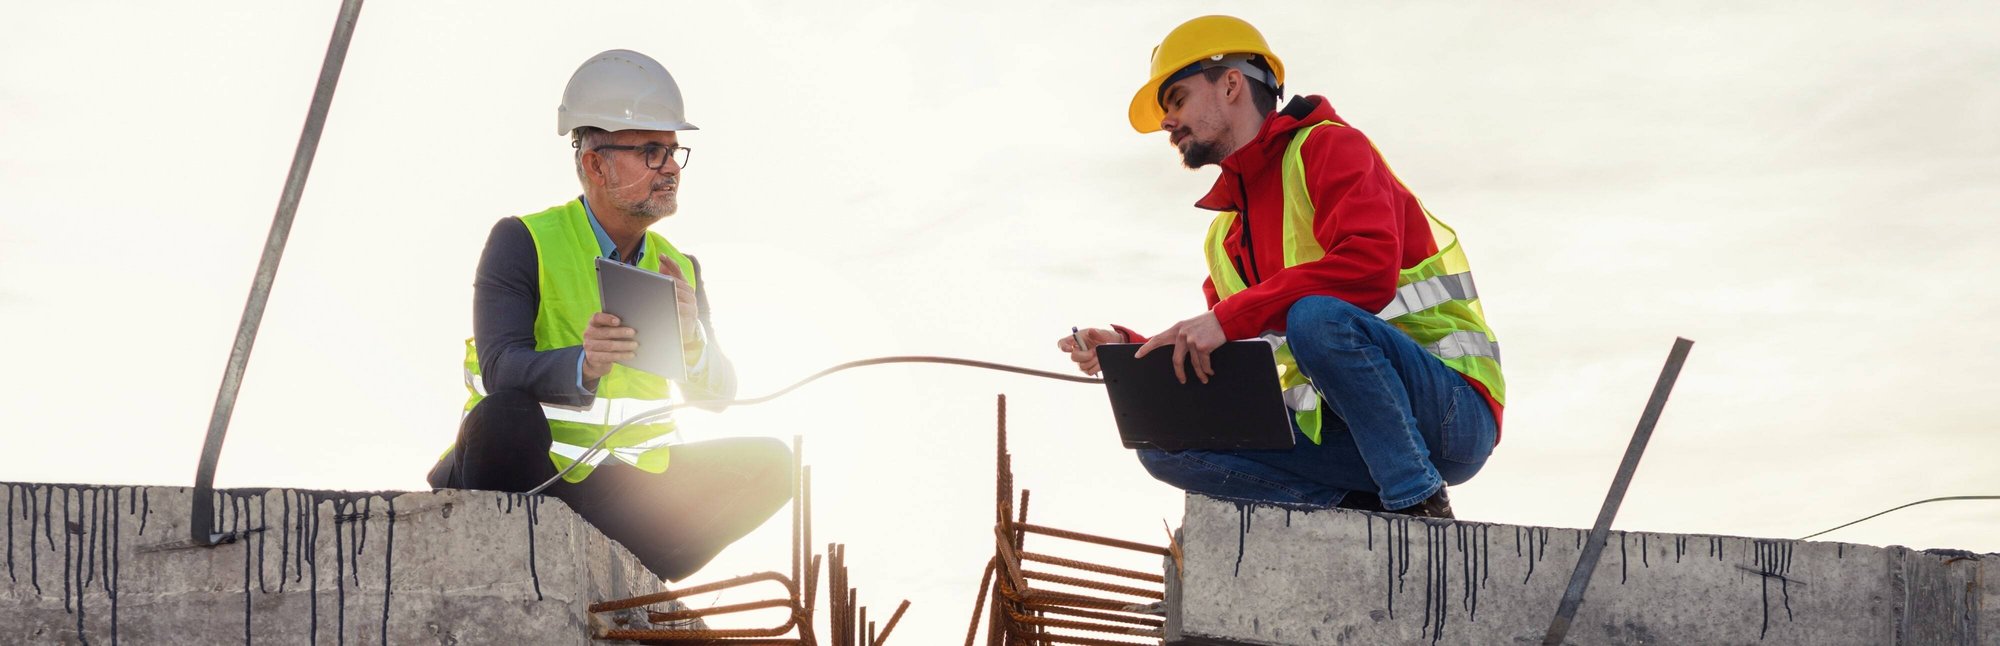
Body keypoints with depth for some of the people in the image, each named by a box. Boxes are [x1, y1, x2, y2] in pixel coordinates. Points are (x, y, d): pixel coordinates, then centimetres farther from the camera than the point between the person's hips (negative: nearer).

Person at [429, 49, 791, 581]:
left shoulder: (680, 269, 8)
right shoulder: (522, 242, -9)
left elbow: (716, 396, 1)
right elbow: (501, 366, -22)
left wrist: (692, 342, -22)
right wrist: (581, 366, -43)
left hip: (628, 486, 5)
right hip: (531, 477, -5)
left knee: (770, 465, -10)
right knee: (506, 417, -37)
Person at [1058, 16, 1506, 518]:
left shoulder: (1327, 147, -3)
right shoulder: (1225, 236, 20)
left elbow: (1370, 266, -22)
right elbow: (1217, 370, 18)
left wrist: (1228, 318, -24)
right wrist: (1129, 348, 0)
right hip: (1338, 430, 7)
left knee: (1315, 316, -36)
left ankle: (1422, 508, -22)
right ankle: (1362, 505, -15)